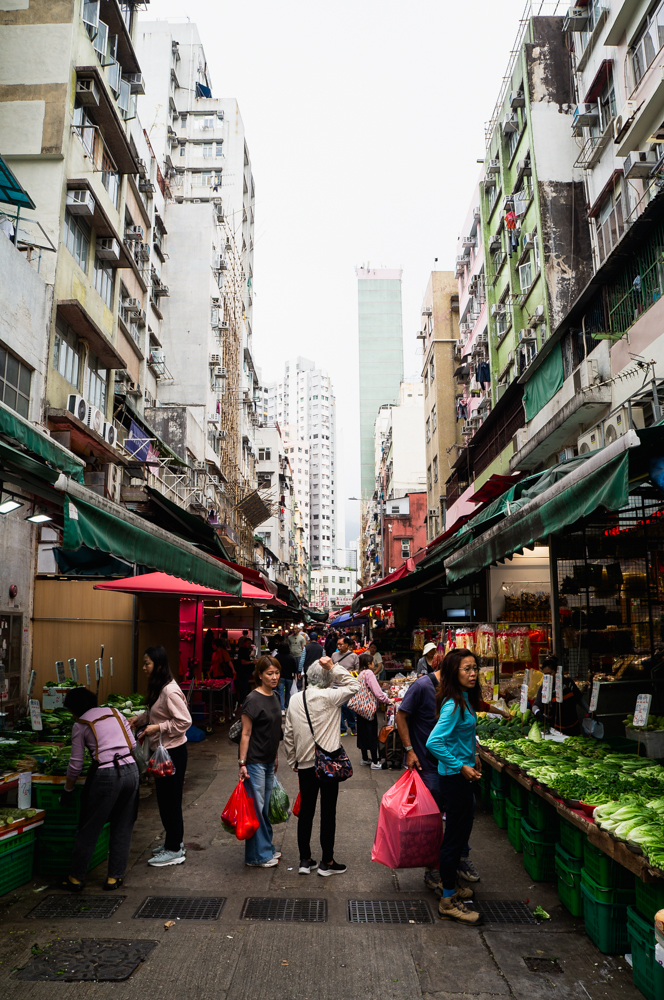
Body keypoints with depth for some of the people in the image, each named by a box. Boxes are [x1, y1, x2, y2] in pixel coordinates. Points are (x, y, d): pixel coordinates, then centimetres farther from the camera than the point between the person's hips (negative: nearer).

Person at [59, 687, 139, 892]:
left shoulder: (80, 725, 5)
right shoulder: (115, 713, 15)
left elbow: (76, 764, 5)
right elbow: (133, 745, 11)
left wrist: (67, 790, 17)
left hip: (105, 775, -4)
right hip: (130, 771, 4)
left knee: (89, 829, 13)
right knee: (122, 827, 16)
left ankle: (77, 877, 23)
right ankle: (114, 877, 22)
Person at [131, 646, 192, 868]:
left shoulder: (170, 691, -24)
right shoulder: (158, 687, 7)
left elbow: (184, 721, -25)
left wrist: (158, 728, -23)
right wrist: (139, 719, 7)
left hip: (173, 751, -10)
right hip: (162, 749, 10)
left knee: (171, 799, 2)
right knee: (164, 797, 19)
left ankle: (174, 850, 14)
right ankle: (173, 841, 33)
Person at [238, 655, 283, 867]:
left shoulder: (275, 697, 7)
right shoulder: (253, 699, -17)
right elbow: (245, 734, -15)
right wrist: (242, 762, -17)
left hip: (269, 761, 7)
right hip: (255, 762, -7)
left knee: (265, 807, 16)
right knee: (257, 808, 1)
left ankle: (266, 848, 28)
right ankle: (257, 856, 12)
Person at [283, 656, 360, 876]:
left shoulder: (295, 699, 1)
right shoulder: (328, 697, -15)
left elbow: (288, 734, 6)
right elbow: (354, 685, -7)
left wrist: (293, 761, 16)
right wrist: (334, 667, -9)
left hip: (304, 765, 5)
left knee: (306, 811, 14)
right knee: (328, 813, 7)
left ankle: (305, 860, 23)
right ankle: (327, 862, 16)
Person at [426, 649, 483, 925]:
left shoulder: (465, 700, 6)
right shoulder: (453, 704, -24)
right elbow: (433, 742, -30)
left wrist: (472, 755, 14)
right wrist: (461, 766, -23)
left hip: (462, 777, 10)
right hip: (454, 778, -10)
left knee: (460, 833, 21)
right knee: (455, 837, 1)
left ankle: (450, 885, 37)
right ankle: (448, 902, 14)